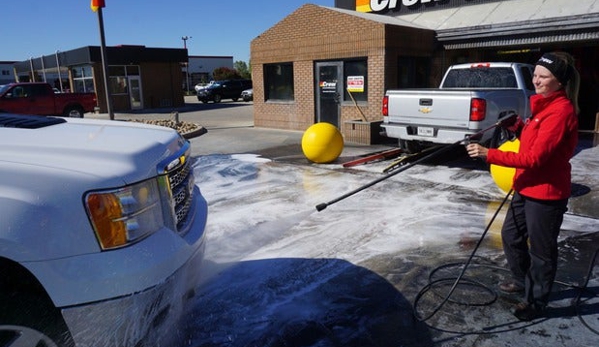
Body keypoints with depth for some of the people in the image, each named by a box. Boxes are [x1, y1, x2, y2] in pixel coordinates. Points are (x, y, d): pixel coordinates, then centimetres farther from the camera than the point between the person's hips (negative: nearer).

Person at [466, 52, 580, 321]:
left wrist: (489, 155, -29)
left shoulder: (561, 110, -20)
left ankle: (536, 302, 25)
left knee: (541, 250, 7)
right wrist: (518, 127, 0)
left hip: (546, 193, -10)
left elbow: (535, 157, -25)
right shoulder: (545, 105, 10)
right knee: (511, 235, 21)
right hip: (527, 188, 10)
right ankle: (523, 281, 42)